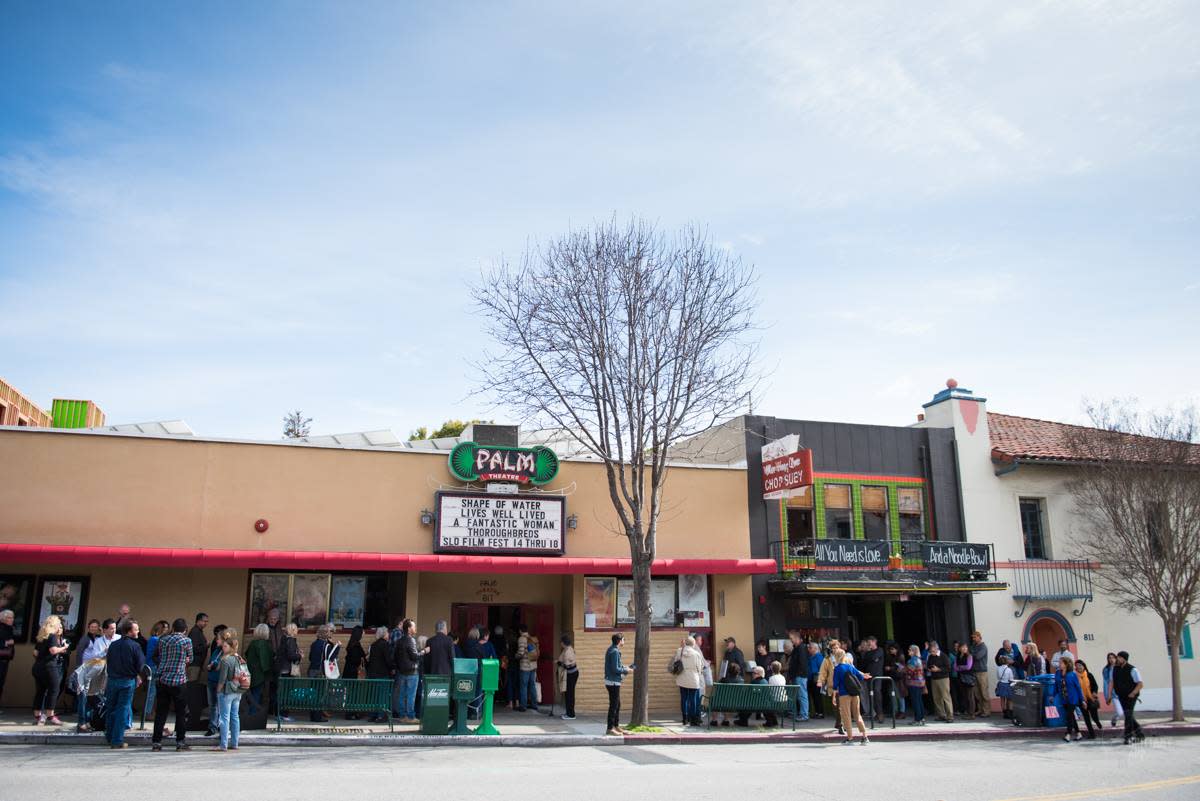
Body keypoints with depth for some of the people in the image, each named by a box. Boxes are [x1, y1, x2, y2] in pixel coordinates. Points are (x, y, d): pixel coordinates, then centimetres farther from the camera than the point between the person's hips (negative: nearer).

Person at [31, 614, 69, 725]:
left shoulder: (40, 637, 17)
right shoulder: (52, 636, -8)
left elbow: (35, 652, 18)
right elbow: (53, 650, -19)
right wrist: (64, 647, -3)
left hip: (38, 666, 8)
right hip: (49, 666, -8)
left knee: (40, 691, 11)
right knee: (53, 690, -2)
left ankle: (37, 716, 13)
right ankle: (50, 716, -4)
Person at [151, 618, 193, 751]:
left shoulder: (162, 640, 8)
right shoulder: (187, 640, -5)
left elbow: (159, 658, 16)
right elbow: (190, 659, 7)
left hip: (162, 679, 4)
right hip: (179, 680, -4)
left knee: (160, 712, 9)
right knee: (181, 712, 4)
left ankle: (156, 742, 10)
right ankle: (180, 742, 5)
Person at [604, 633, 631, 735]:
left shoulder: (611, 650, 13)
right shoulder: (615, 652, -19)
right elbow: (615, 669, -22)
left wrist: (624, 668, 15)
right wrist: (626, 670, -10)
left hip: (611, 681, 10)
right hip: (613, 682, -10)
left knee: (617, 704, 17)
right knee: (613, 705, -3)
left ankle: (616, 726, 25)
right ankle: (610, 728, 3)